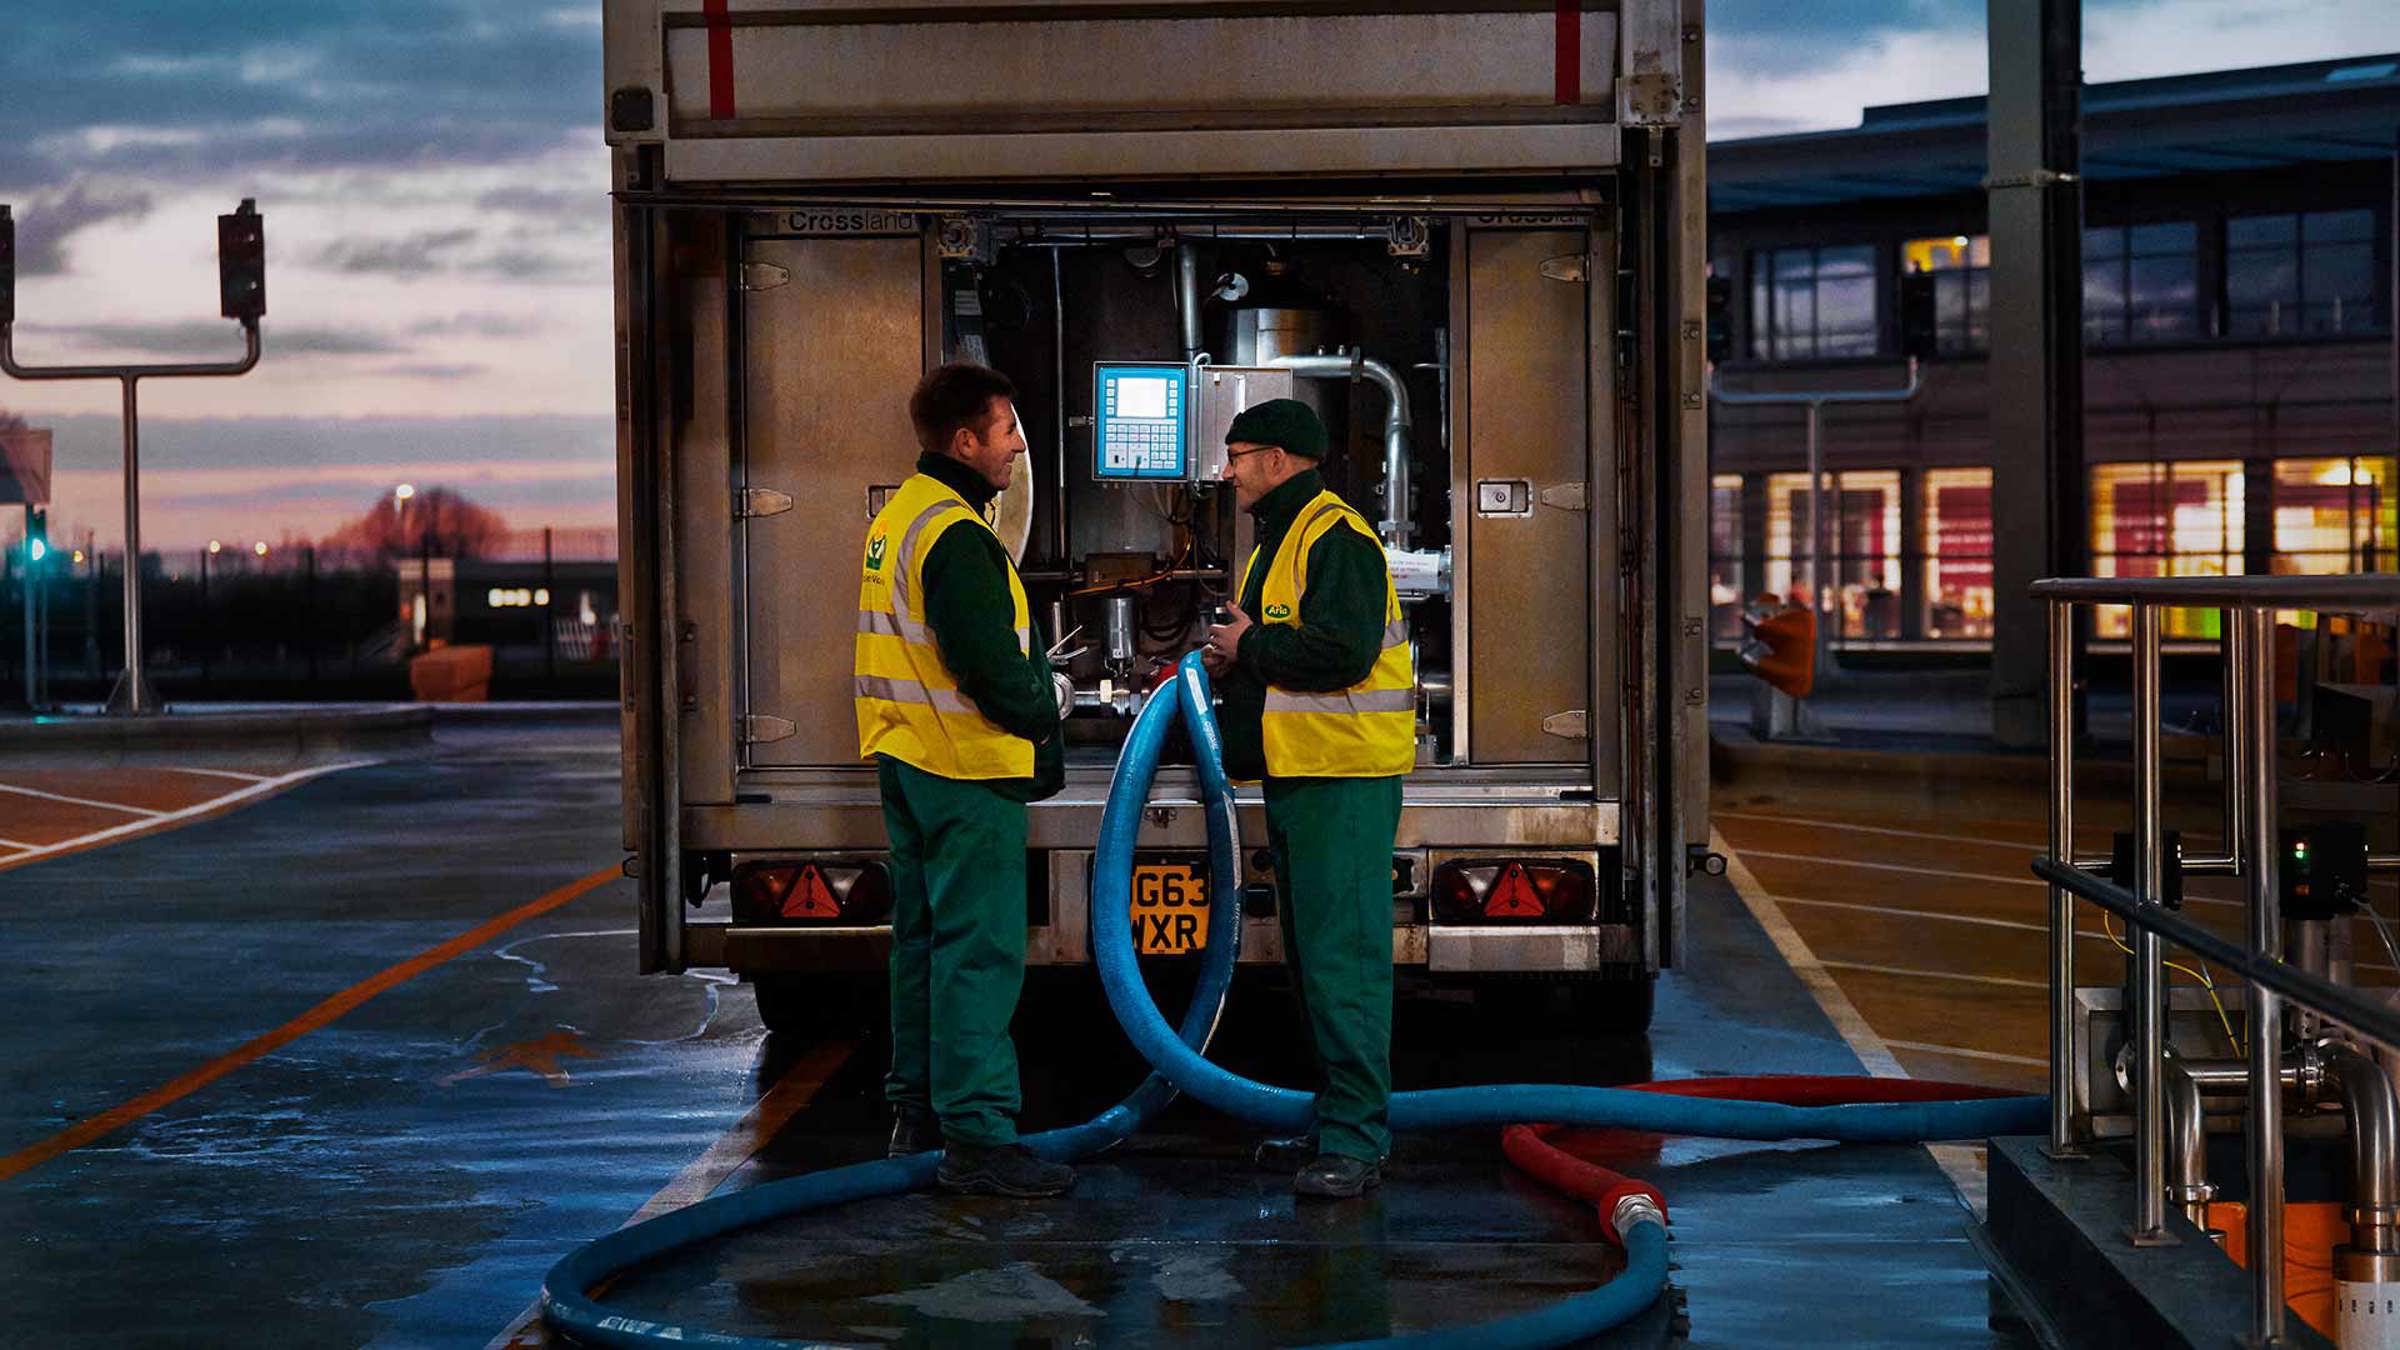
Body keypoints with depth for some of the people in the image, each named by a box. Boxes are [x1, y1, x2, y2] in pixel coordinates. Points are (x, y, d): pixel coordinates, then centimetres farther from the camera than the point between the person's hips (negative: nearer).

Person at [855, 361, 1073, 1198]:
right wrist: (1045, 711, -5)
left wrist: (1032, 690, 14)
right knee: (979, 950, -8)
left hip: (906, 758, 10)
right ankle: (976, 1137, -7)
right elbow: (989, 662, -23)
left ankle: (918, 1112, 27)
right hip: (967, 767, -10)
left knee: (924, 935, 18)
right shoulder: (955, 535, -19)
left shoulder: (897, 518, 13)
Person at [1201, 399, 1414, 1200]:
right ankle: (1342, 1124, 22)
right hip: (1297, 774, 11)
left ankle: (1355, 1142, -9)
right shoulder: (1279, 539, 20)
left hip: (1344, 780, -11)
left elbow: (1341, 652, -26)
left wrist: (1250, 645, -12)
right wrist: (1232, 661, 8)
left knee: (1342, 956, -11)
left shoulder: (1336, 539, -14)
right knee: (1312, 953, 14)